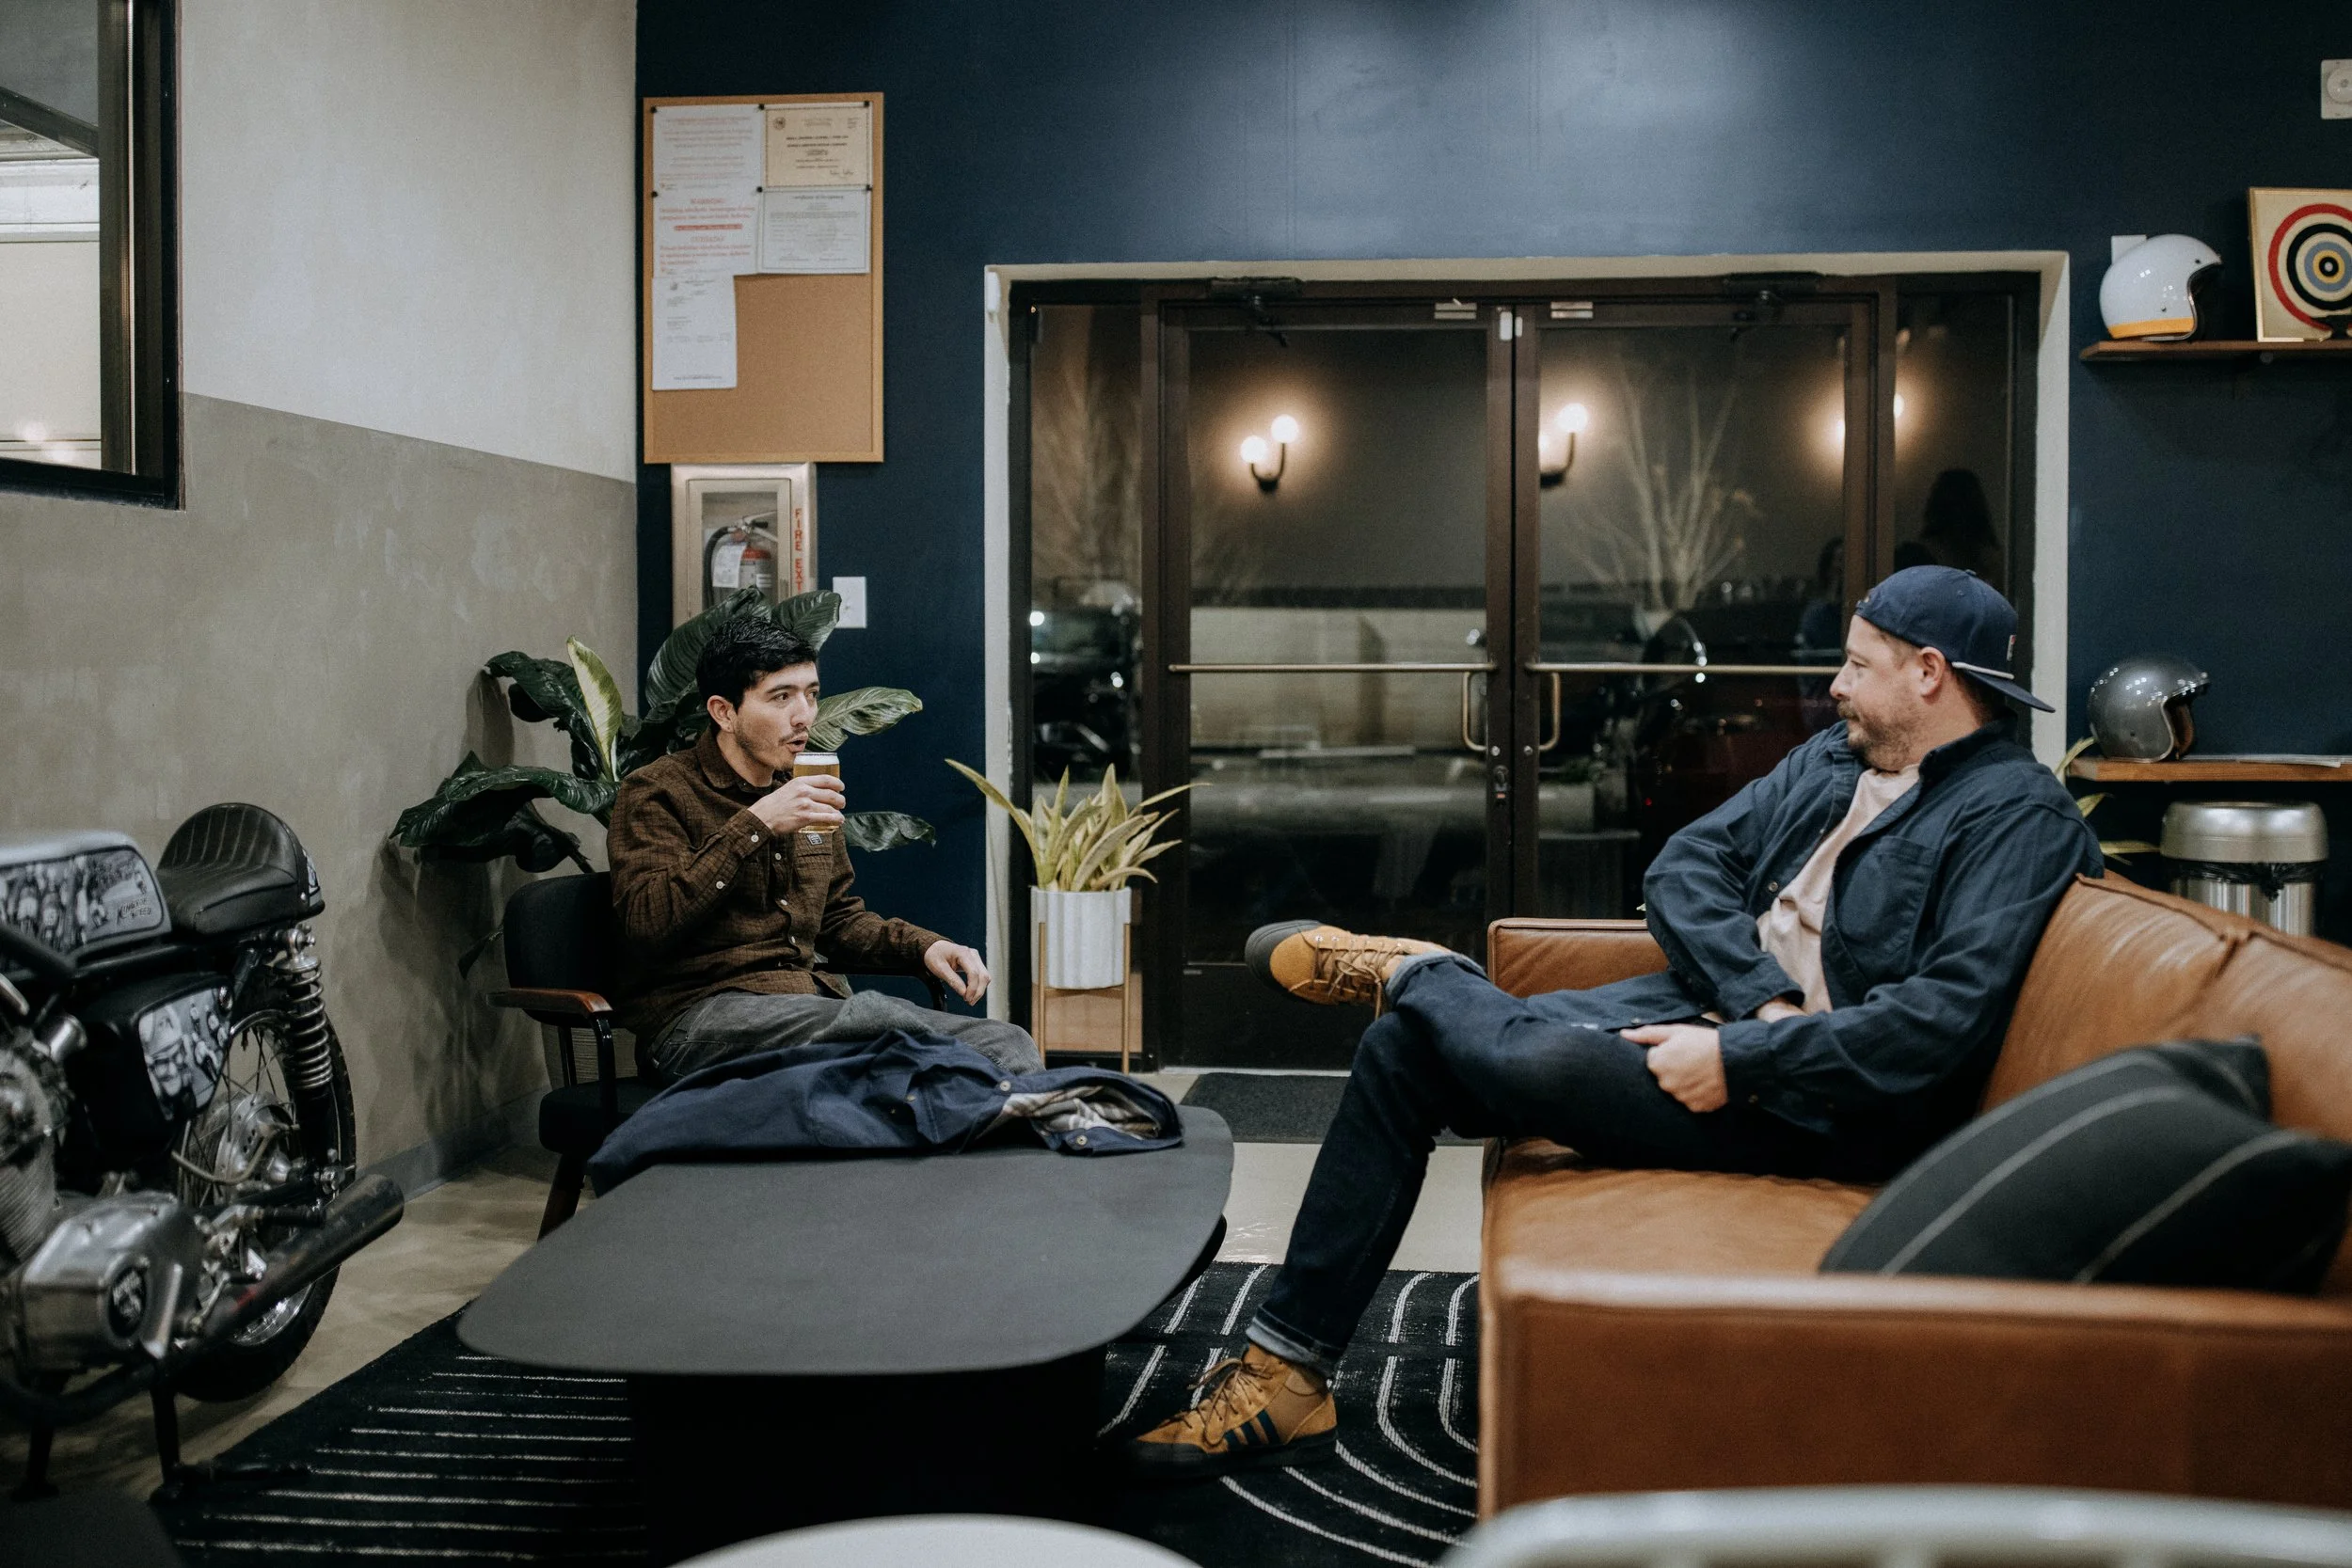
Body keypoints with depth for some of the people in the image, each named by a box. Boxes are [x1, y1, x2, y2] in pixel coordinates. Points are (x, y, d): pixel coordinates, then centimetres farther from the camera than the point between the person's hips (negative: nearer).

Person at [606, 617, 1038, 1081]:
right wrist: (754, 826, -18)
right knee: (891, 1025, -35)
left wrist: (925, 947, 12)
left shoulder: (804, 792, 21)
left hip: (810, 999, 7)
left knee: (1007, 1044, -18)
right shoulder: (655, 792, 0)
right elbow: (647, 925, -16)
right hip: (698, 1011, -7)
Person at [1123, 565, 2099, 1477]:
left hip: (1808, 1101, -8)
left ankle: (1408, 971, 6)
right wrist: (1763, 995, -11)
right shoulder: (1832, 758, 17)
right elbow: (1681, 867, 7)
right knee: (1402, 1050, -7)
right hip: (1695, 1009, 8)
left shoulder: (2018, 816, -7)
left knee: (1534, 1063, -32)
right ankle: (1283, 1374, -3)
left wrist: (1741, 1058, -23)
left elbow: (1948, 1015, -20)